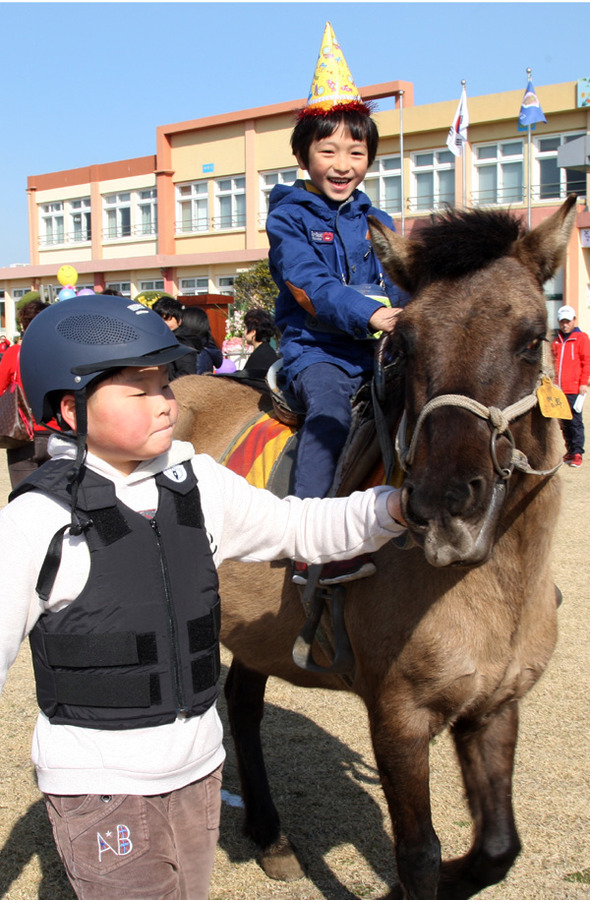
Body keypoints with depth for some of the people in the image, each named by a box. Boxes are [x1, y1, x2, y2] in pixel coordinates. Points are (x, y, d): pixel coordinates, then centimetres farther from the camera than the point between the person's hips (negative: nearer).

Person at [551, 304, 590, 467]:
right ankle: (570, 451, 18)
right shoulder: (556, 340, 16)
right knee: (564, 423, 9)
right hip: (558, 389, 5)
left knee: (575, 422, -5)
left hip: (574, 389, -5)